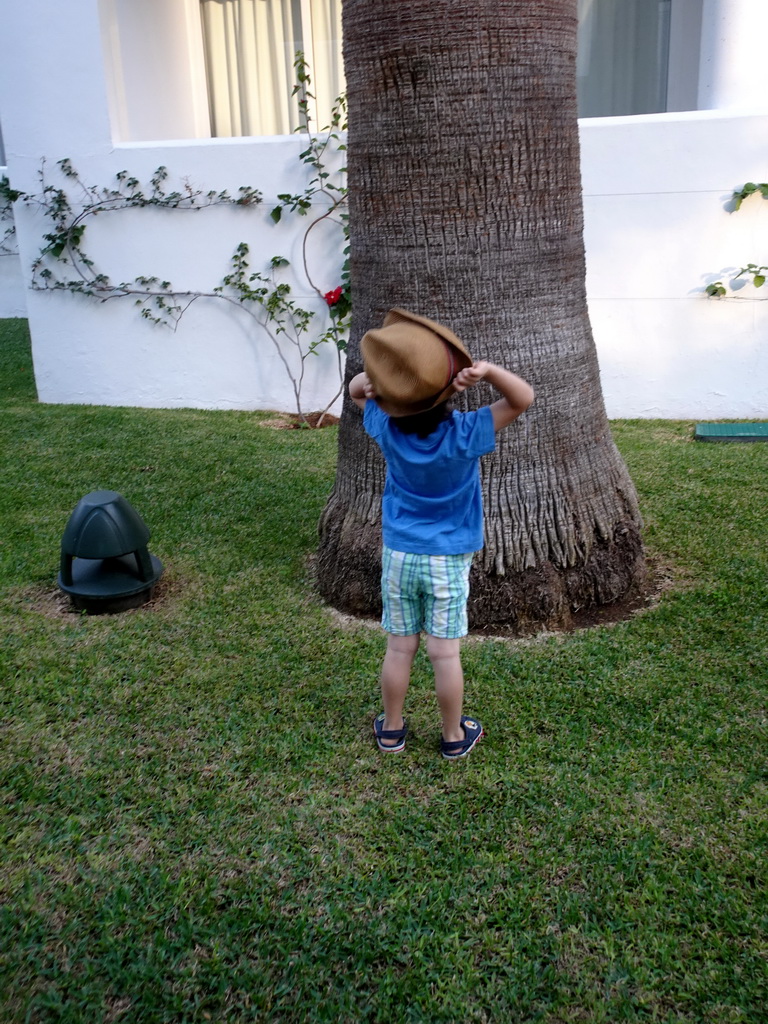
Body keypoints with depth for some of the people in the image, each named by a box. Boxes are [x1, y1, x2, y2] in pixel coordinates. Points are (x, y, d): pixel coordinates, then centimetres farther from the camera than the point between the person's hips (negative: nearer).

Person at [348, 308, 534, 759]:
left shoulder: (388, 429, -13)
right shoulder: (463, 435, -21)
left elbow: (357, 390, 6)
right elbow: (524, 398, -17)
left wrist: (375, 379, -16)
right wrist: (487, 371, -34)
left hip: (398, 555, 2)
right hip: (448, 561, -2)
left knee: (400, 647, 13)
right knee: (445, 653, 7)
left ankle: (391, 729, 28)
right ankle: (454, 736, 24)